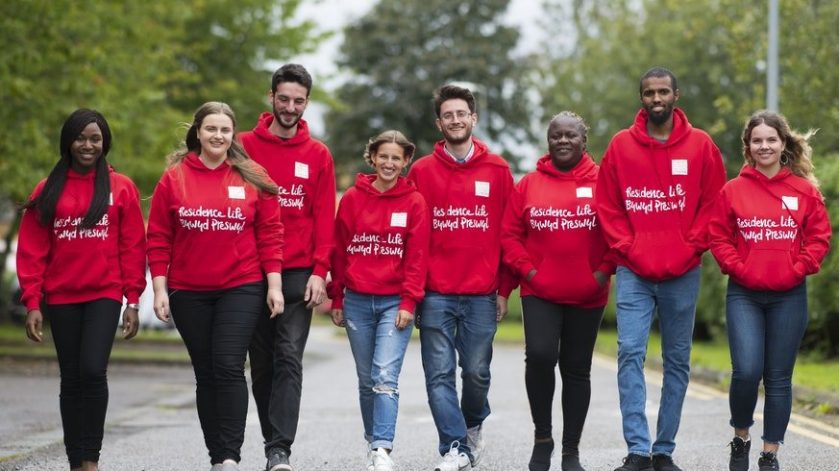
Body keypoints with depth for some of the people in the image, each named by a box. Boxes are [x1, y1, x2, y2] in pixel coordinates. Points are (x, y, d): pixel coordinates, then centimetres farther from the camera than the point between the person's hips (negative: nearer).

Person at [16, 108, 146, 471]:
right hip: (61, 297, 2)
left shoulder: (121, 187, 3)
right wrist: (32, 302, -4)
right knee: (71, 378, 6)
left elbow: (133, 246, 2)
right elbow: (31, 250, 3)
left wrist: (133, 299, -3)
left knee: (93, 370, -16)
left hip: (105, 294, -2)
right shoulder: (48, 190, 6)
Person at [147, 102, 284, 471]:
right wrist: (159, 288, -3)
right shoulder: (174, 178, 2)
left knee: (229, 367, -13)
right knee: (206, 374, 8)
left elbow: (270, 234, 2)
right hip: (188, 293, 2)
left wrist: (274, 285, -3)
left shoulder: (253, 178, 1)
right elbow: (158, 238, 3)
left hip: (241, 289, -2)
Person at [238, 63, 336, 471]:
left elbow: (324, 219, 3)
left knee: (289, 359, -11)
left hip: (298, 274, -1)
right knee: (261, 364, 8)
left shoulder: (318, 155, 7)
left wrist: (319, 272, -6)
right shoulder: (245, 146, 4)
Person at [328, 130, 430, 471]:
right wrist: (336, 299, 7)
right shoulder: (352, 199, 5)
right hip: (357, 302, 3)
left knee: (385, 377, -14)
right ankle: (373, 443, 23)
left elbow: (417, 257, -3)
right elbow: (340, 251, 8)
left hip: (395, 302, -3)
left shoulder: (414, 202, 0)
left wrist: (409, 302, -9)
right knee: (366, 380, 10)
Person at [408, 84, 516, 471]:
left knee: (476, 372, 6)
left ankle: (473, 425, 33)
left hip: (482, 295, 0)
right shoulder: (422, 171, 5)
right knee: (439, 375, -5)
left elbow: (508, 232, 6)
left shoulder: (497, 170, 6)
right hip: (435, 294, 0)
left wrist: (504, 289, 3)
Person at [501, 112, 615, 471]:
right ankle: (542, 436, 1)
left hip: (587, 295, 0)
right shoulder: (529, 184, 4)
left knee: (577, 369, 8)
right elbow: (510, 234, 5)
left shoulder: (602, 182, 1)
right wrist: (526, 269, -7)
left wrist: (605, 269, -9)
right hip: (539, 293, 0)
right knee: (540, 355, -19)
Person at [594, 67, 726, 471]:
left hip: (683, 274, 1)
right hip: (633, 273, -1)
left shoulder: (700, 146, 3)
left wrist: (690, 248, -7)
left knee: (677, 361, 6)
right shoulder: (621, 146, 3)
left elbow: (712, 203, 3)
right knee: (630, 354, -13)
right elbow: (607, 206, 5)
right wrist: (629, 249, -6)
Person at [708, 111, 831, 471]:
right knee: (746, 371, -13)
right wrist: (739, 269, -9)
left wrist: (798, 269, -8)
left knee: (779, 378, 5)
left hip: (789, 296, 1)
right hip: (744, 295, -1)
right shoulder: (732, 190, 1)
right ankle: (741, 439, 11)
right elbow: (719, 239, 2)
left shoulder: (805, 190, 3)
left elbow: (819, 237, 3)